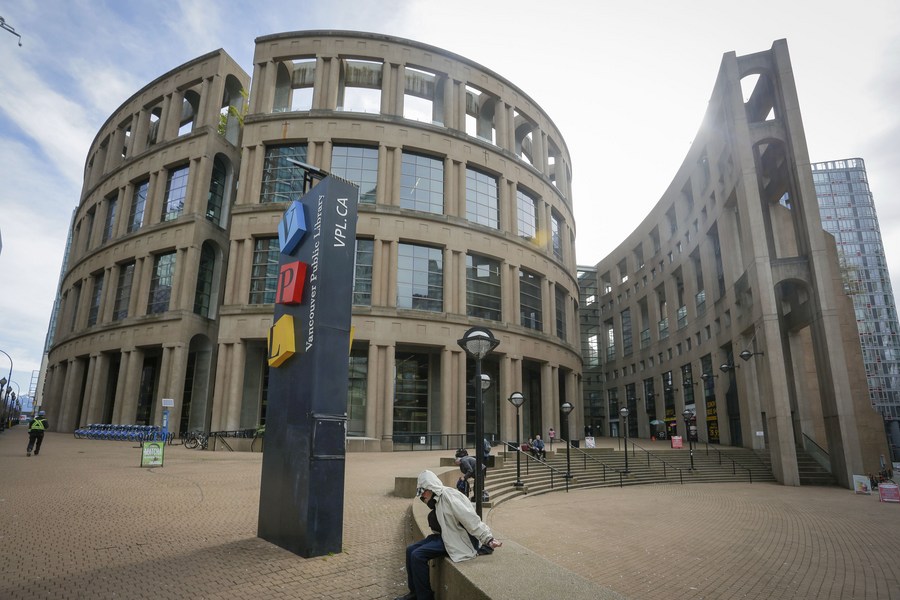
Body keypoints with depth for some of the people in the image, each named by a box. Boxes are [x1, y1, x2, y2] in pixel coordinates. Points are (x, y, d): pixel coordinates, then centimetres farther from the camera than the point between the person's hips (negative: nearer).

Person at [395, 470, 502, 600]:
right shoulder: (437, 500, 12)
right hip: (445, 536, 10)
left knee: (417, 555, -18)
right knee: (410, 550, 3)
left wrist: (488, 539, -28)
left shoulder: (447, 495, -20)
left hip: (458, 539, -10)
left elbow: (470, 519, -26)